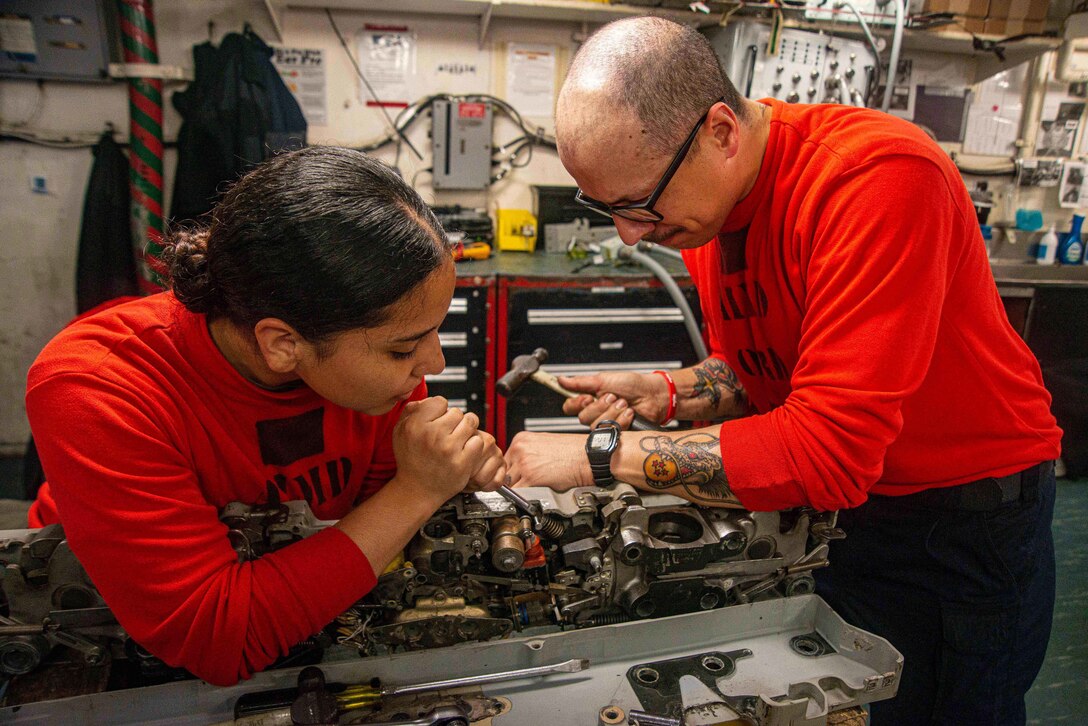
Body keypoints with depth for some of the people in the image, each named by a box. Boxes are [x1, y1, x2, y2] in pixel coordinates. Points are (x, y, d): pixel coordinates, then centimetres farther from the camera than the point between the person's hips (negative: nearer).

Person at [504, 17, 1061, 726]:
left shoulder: (879, 175, -31)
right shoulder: (700, 198, -7)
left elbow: (830, 448, -35)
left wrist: (600, 455, -31)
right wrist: (666, 393, -13)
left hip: (968, 510, -5)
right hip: (830, 505, 6)